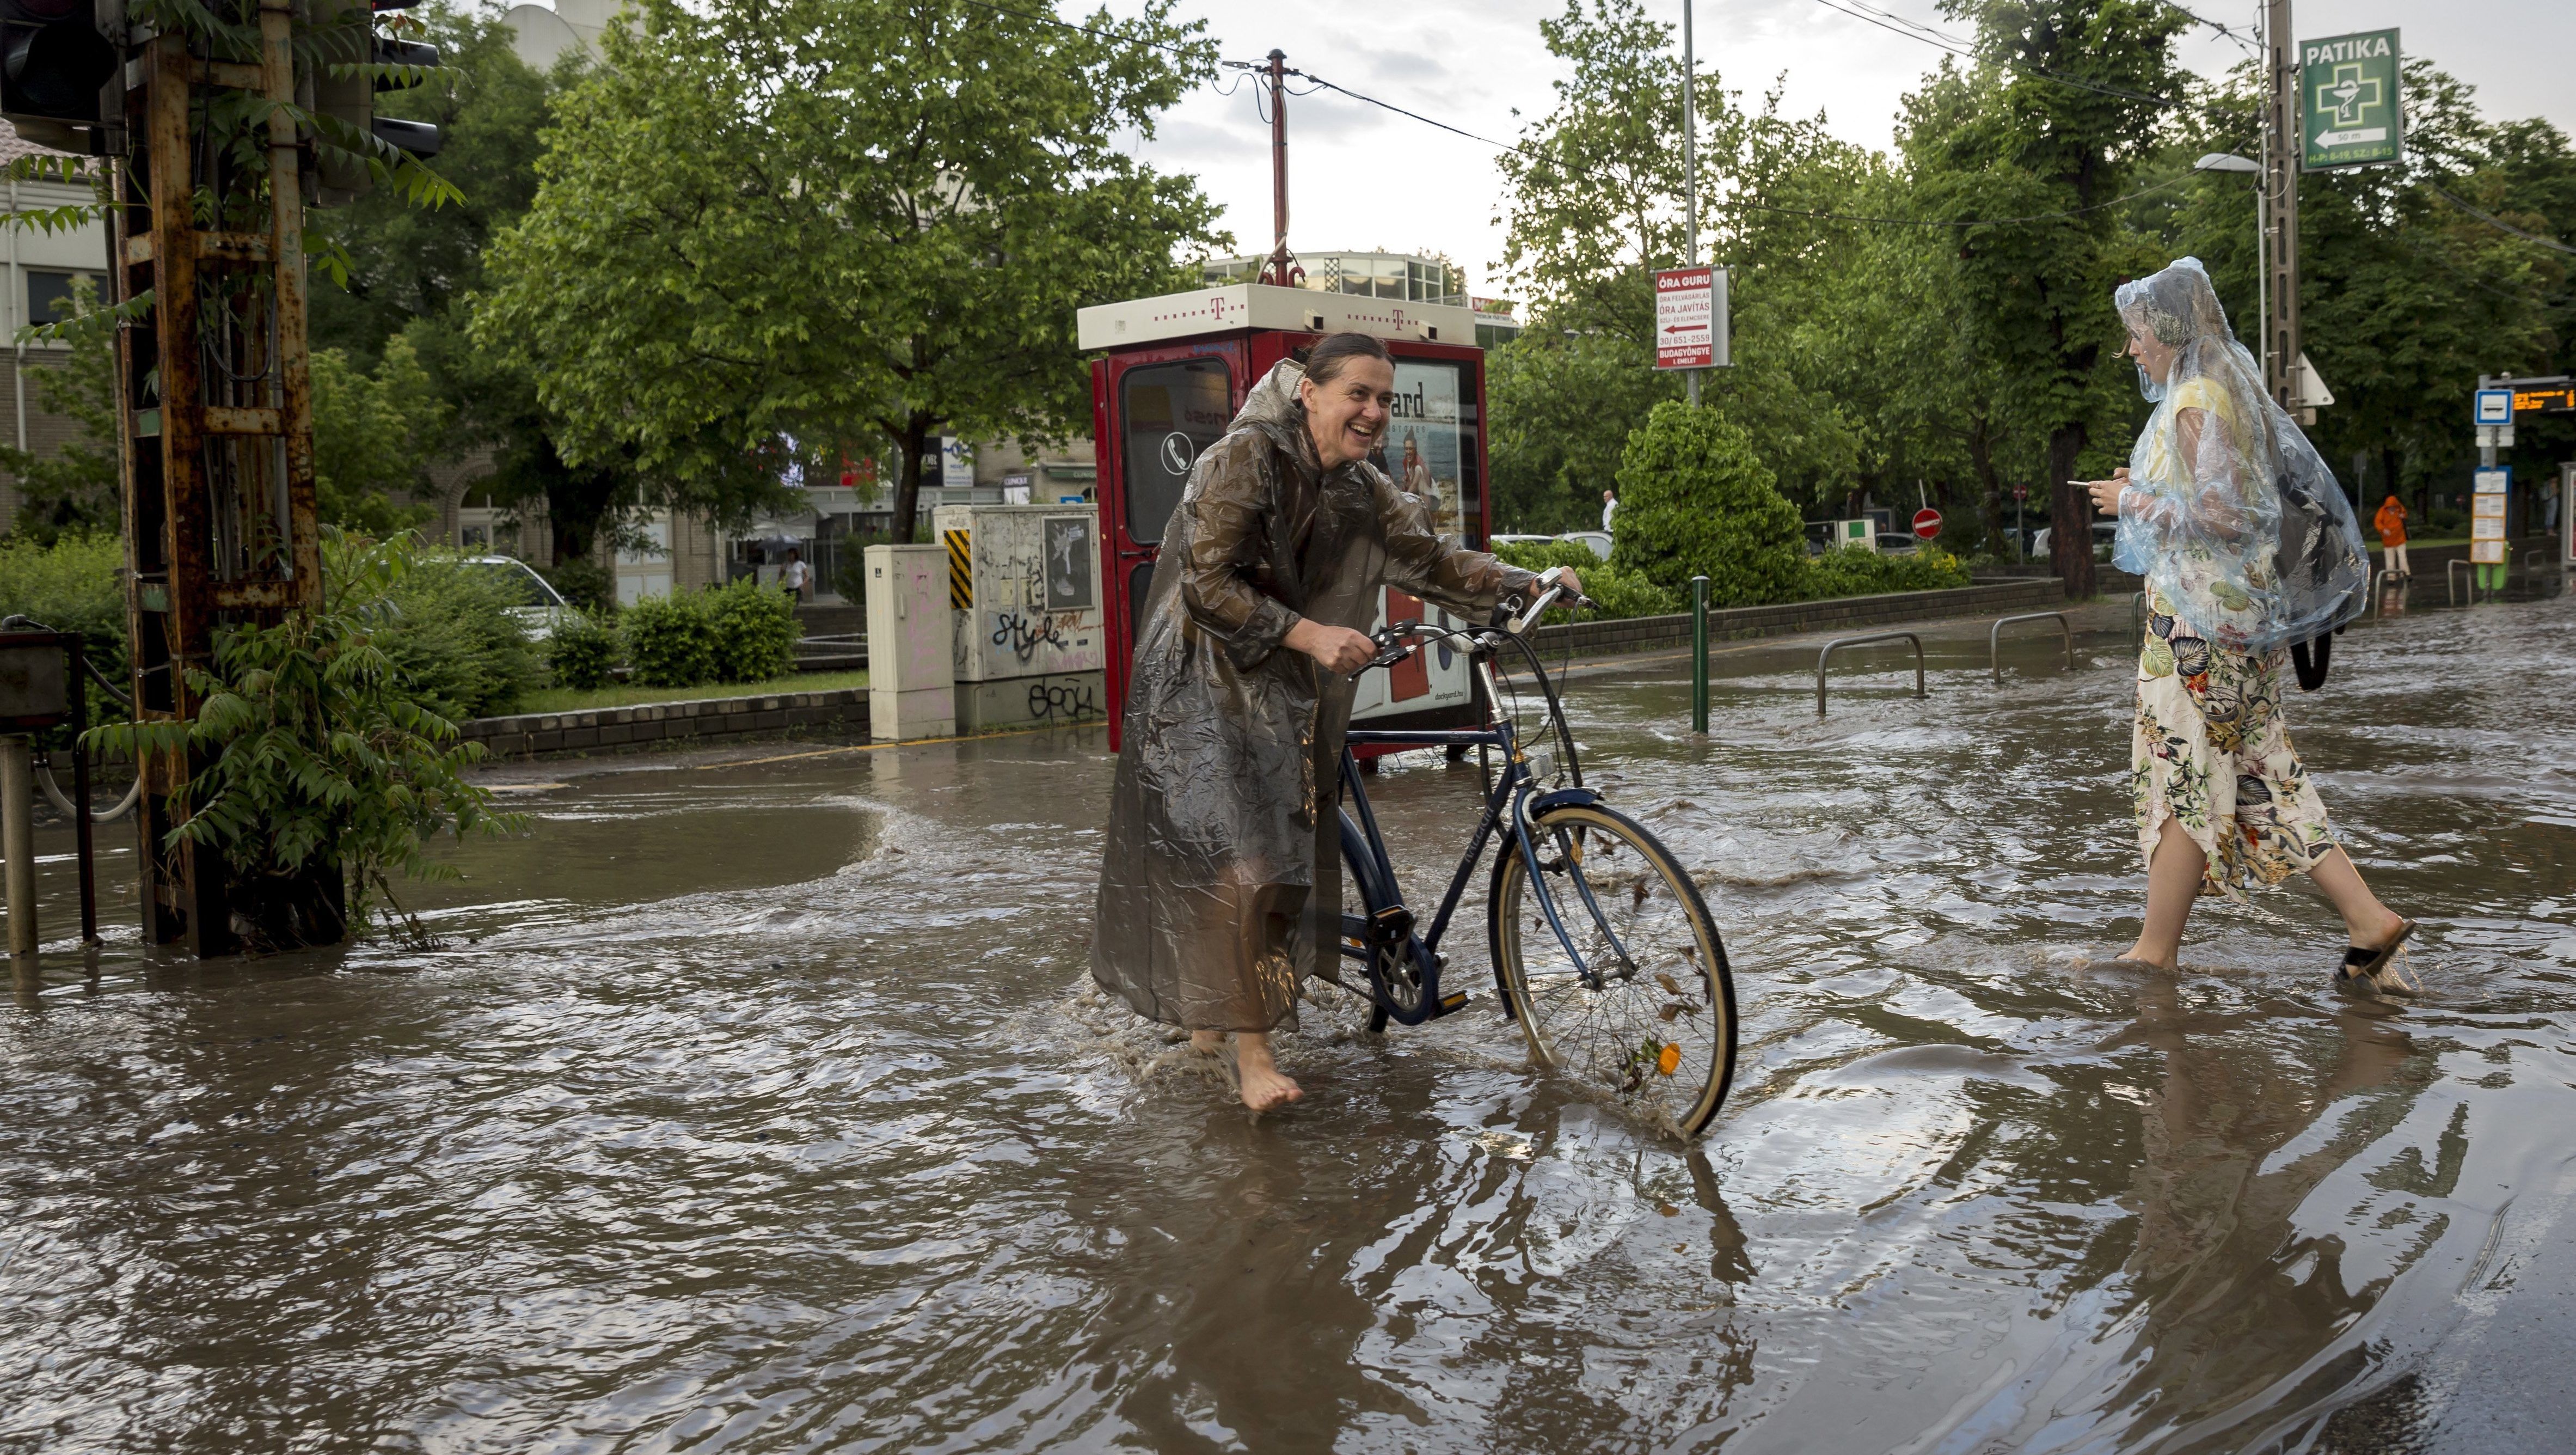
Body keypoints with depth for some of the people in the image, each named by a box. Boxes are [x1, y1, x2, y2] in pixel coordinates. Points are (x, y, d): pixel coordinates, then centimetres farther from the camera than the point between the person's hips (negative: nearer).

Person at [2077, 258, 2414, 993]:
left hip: (2200, 615, -10)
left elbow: (2224, 517, -21)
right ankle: (2367, 920, 7)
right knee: (2254, 774, 10)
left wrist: (2135, 504, -12)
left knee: (2186, 774, -2)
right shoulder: (2233, 392, 14)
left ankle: (2154, 954, 7)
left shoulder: (2196, 405, -16)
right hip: (2237, 610, 10)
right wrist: (2152, 488, 15)